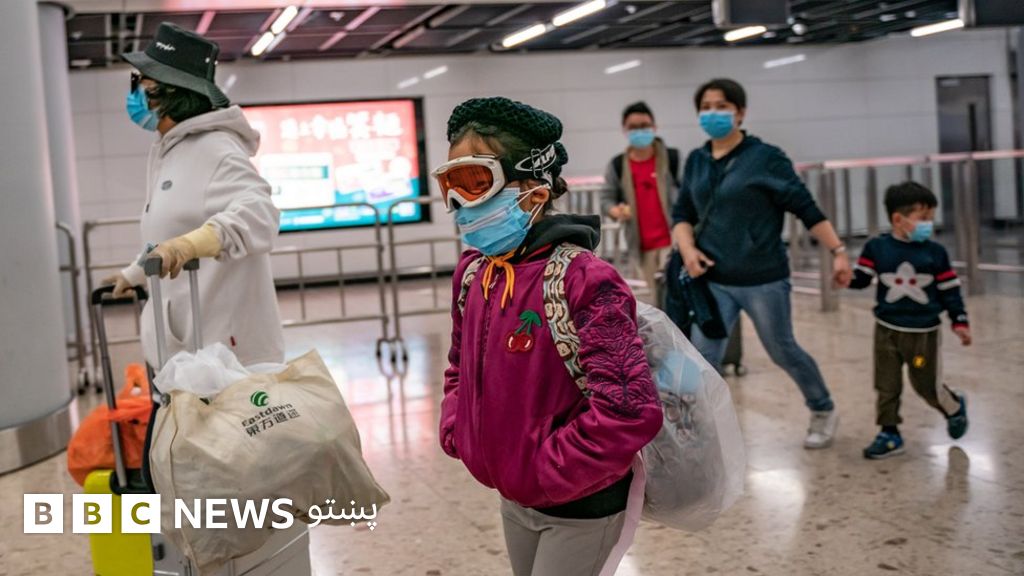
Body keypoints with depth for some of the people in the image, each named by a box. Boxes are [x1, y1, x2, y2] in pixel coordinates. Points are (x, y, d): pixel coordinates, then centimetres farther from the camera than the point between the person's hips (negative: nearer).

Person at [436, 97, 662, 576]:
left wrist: (548, 472, -23)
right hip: (514, 497, 7)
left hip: (578, 506, -7)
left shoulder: (583, 280, -25)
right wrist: (457, 433, 1)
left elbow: (631, 411, -31)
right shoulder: (473, 273, -1)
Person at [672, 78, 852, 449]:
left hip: (763, 279, -4)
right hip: (714, 282, 4)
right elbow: (682, 214, 12)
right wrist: (687, 248, -7)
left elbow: (805, 207, -8)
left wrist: (838, 251, -10)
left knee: (783, 351, 12)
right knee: (703, 360, -3)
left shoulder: (765, 158, -10)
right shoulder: (696, 161, 5)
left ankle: (824, 412, 38)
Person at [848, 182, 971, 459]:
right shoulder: (877, 248, -5)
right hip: (887, 330, 1)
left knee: (927, 385, 8)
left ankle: (955, 408, 38)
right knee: (886, 386, 4)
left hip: (924, 332, -1)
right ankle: (890, 434, 15)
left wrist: (960, 322, -1)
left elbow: (949, 290, 1)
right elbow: (861, 278, -2)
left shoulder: (935, 252, -4)